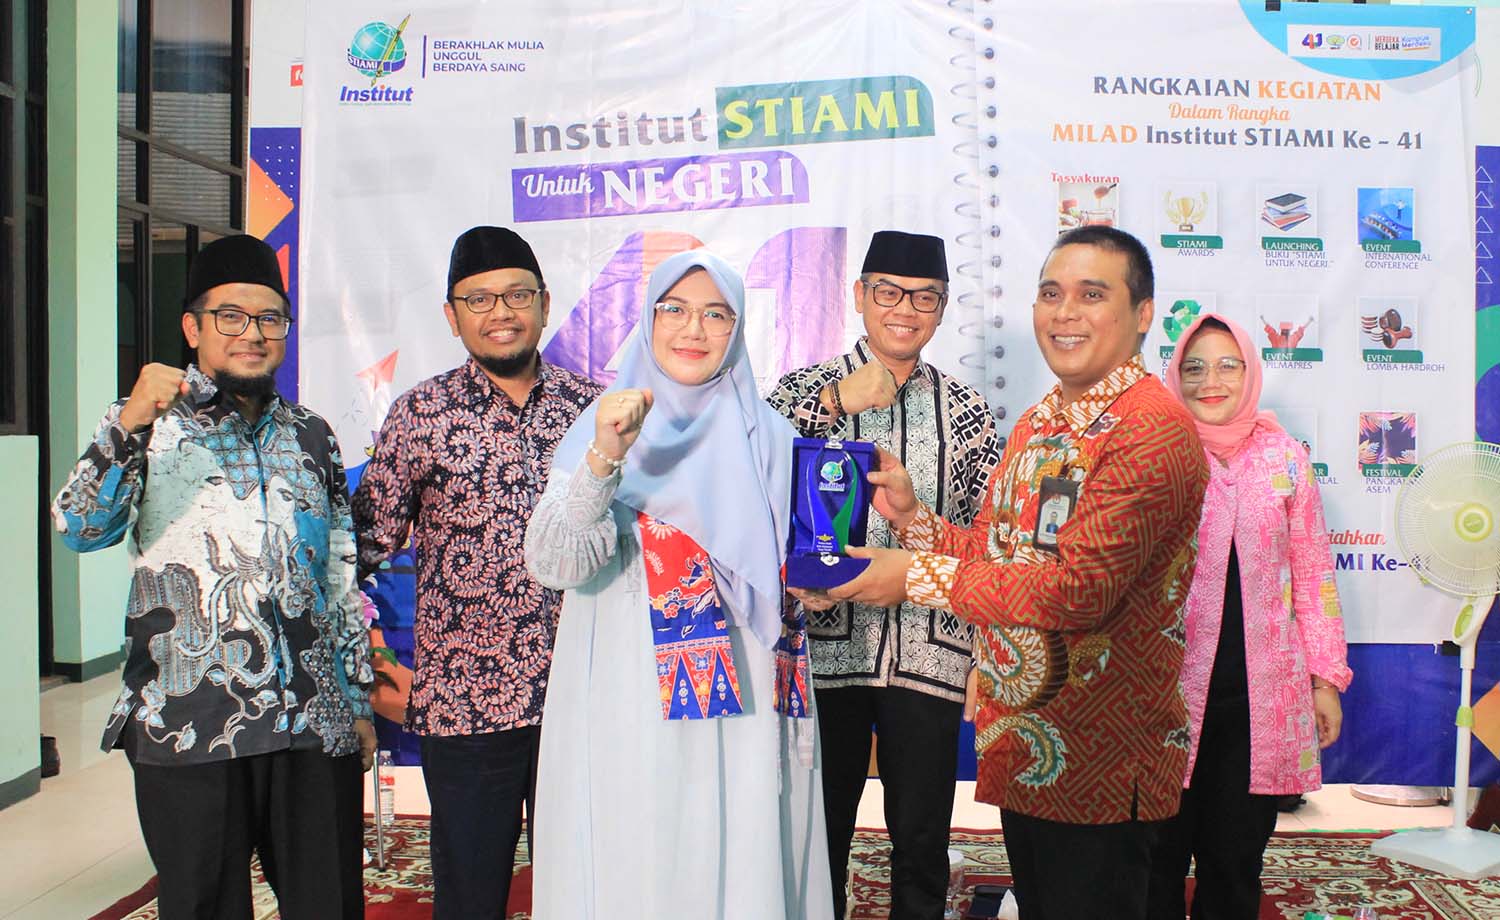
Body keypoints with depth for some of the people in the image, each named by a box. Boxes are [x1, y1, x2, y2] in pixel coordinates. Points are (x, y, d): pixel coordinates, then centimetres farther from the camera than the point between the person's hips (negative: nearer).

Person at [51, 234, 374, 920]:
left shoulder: (312, 437, 11)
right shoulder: (152, 427, 3)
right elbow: (77, 529, -12)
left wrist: (359, 700, 12)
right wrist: (129, 421, -26)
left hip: (316, 727, 3)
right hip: (187, 728, -2)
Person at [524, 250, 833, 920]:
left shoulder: (768, 439, 7)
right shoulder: (603, 427, 1)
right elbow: (552, 565, -14)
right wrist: (605, 457, -26)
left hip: (740, 716, 2)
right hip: (628, 721, -1)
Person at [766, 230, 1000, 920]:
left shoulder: (964, 409, 7)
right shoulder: (807, 391, 1)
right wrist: (837, 401, -22)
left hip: (931, 651, 2)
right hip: (826, 648, -1)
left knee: (923, 844, 13)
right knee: (820, 838, 12)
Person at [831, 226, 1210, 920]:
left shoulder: (1154, 430, -19)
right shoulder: (1037, 423, 12)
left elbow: (1076, 591, -27)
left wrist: (918, 574, -20)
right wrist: (912, 517, -4)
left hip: (1096, 760, -8)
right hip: (1019, 741, 8)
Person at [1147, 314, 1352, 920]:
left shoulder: (1285, 458, 6)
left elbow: (1313, 574, 9)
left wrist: (1326, 677, 8)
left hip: (1260, 697, 2)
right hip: (1166, 690, -2)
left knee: (1235, 861, 12)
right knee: (1158, 858, 6)